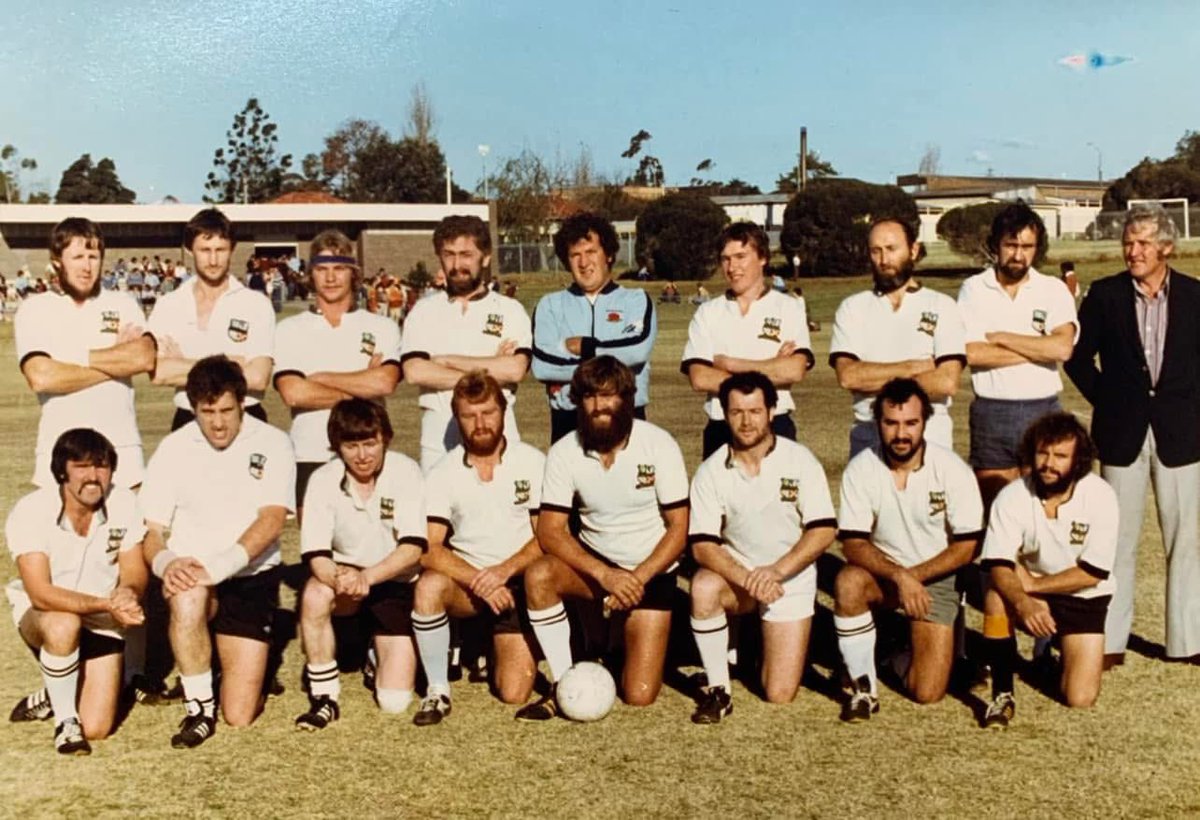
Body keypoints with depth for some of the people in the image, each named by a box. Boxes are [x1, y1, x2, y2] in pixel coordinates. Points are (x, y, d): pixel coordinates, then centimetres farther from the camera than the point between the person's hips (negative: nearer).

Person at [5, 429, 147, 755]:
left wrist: (128, 594, -34)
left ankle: (53, 697, 28)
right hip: (42, 618, -2)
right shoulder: (30, 512, -22)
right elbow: (40, 594, -28)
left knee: (96, 728, -8)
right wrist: (107, 603, -41)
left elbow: (135, 573, -9)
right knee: (64, 624, -39)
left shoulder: (124, 503, -12)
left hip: (102, 624, 3)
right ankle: (65, 721, -15)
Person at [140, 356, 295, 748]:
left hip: (251, 578, -1)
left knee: (240, 715, -7)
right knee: (187, 599, -39)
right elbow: (150, 532, -1)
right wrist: (166, 563, -25)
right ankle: (200, 708, -16)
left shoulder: (272, 444, -6)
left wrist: (220, 566, -31)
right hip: (190, 573, 1)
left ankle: (247, 662, 30)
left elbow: (271, 521, -17)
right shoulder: (173, 449, -1)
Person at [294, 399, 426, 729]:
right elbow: (316, 556, -18)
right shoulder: (323, 480, -12)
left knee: (395, 701, -9)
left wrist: (367, 577, -38)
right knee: (315, 595, -37)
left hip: (396, 583, 0)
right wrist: (338, 578, -41)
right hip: (346, 575, 1)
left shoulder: (405, 471, -16)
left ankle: (378, 652, 27)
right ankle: (324, 696, -16)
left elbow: (413, 548, -21)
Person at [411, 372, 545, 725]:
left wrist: (504, 570, -21)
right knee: (429, 586, -35)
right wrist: (478, 581, -24)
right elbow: (428, 548, -10)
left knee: (514, 693, -12)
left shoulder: (532, 462, -4)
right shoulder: (444, 473, -2)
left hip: (518, 584, 0)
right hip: (466, 581, 1)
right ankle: (438, 690, -15)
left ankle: (499, 649, 25)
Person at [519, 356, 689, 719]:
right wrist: (604, 574, -27)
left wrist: (638, 578, -23)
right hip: (593, 563, 2)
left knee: (639, 696, -11)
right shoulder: (564, 452, -8)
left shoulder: (658, 444, -12)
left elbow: (679, 529, -10)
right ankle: (564, 684, -16)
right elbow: (550, 531, -13)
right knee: (538, 574, -33)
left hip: (650, 571, -2)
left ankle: (634, 640, 23)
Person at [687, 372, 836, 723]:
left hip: (791, 579, 0)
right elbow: (702, 545, -12)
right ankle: (718, 690, -18)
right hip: (736, 573, 1)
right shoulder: (711, 472, -7)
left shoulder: (799, 460, -8)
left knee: (780, 694, -6)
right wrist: (746, 579, -28)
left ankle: (767, 638, 28)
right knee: (703, 586, -36)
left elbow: (824, 530, -12)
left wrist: (776, 571, -25)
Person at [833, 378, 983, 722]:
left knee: (927, 693, -12)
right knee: (848, 583, -36)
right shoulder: (861, 469, -11)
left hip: (935, 578, 0)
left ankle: (897, 653, 25)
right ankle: (863, 688, -16)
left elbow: (965, 548, -8)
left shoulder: (953, 471, -12)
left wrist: (914, 577, -18)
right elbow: (853, 544, -14)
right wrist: (898, 576, -29)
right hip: (882, 573, 1)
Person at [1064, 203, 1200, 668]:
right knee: (1118, 538, 4)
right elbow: (1078, 356, 6)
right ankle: (1110, 641, 12)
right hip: (1122, 432, -1)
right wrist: (1104, 398, 0)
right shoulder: (1104, 295, 1)